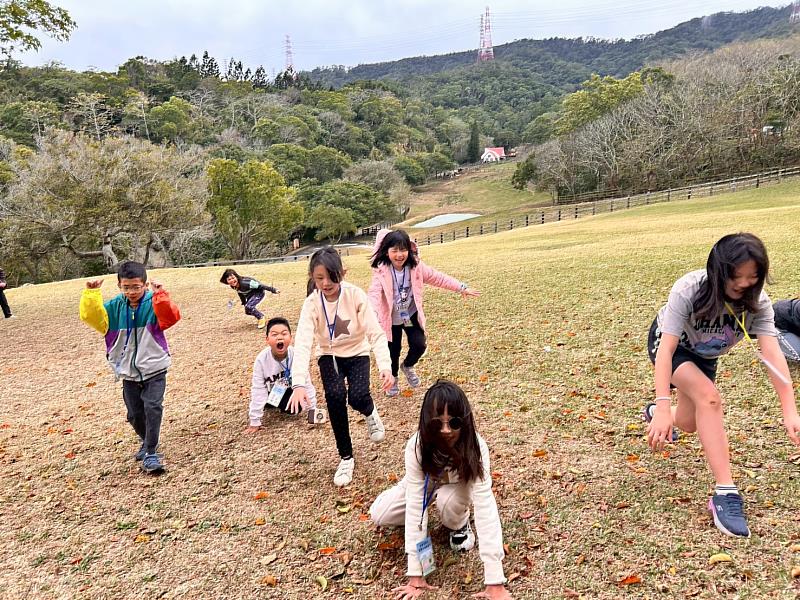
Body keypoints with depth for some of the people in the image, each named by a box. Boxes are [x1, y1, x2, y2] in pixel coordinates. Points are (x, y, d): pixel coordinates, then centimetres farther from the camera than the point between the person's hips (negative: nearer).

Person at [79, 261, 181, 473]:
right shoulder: (114, 307, -1)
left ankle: (150, 453, -7)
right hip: (129, 373, 4)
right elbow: (91, 316, -11)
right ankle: (147, 443, 40)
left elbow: (171, 317, -32)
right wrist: (91, 294, -23)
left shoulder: (154, 304, -13)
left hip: (154, 370, -4)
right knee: (135, 414, 13)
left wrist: (160, 295, -44)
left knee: (153, 407, -18)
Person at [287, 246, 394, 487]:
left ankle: (370, 412, 17)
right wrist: (299, 383, -42)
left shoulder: (355, 295, -22)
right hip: (329, 355, 1)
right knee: (335, 395, -25)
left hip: (357, 353, -1)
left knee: (357, 397, -25)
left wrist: (385, 366, -39)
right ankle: (346, 458, -6)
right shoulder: (312, 303, -19)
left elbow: (376, 333, -23)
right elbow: (302, 343, -29)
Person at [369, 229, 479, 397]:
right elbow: (375, 293, -36)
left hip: (412, 315, 2)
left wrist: (461, 288, -11)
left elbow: (438, 278, -7)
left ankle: (407, 366, 30)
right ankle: (393, 378, 40)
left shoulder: (416, 266, -13)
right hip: (391, 318, -2)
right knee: (393, 351, 9)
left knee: (419, 345, -6)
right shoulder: (381, 271, -23)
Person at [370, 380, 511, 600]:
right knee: (379, 515, -19)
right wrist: (416, 575, -39)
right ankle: (427, 516, 9)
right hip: (425, 482, 1)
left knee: (449, 499, -35)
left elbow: (485, 506, -43)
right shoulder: (417, 446, -36)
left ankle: (459, 524, -1)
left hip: (458, 484, -1)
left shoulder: (475, 447, -38)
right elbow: (414, 504, -37)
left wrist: (495, 582, -47)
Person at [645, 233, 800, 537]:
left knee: (689, 423, 13)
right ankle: (725, 493, -25)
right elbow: (666, 350, -39)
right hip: (668, 344, -5)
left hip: (704, 355, 5)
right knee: (709, 398, -30)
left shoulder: (757, 302, -25)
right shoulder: (688, 290, -36)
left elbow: (772, 353, -32)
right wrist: (664, 408, -46)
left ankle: (655, 412, 50)